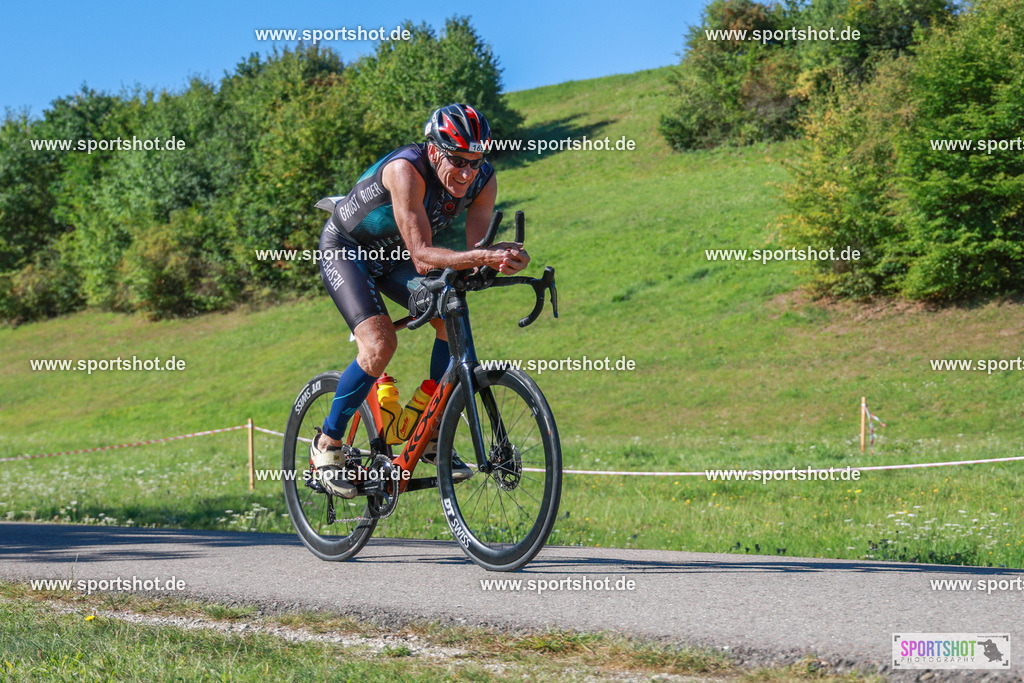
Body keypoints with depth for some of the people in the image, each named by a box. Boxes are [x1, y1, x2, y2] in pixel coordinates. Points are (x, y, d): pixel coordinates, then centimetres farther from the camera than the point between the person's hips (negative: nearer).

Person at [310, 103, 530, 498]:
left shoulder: (483, 180, -19)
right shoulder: (406, 169, -37)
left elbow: (473, 252, -23)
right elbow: (422, 257, -42)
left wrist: (500, 259, -46)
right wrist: (481, 257, -55)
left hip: (394, 257, 6)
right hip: (346, 249, -6)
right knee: (380, 344, -24)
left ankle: (433, 438, -1)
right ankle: (327, 444, -5)